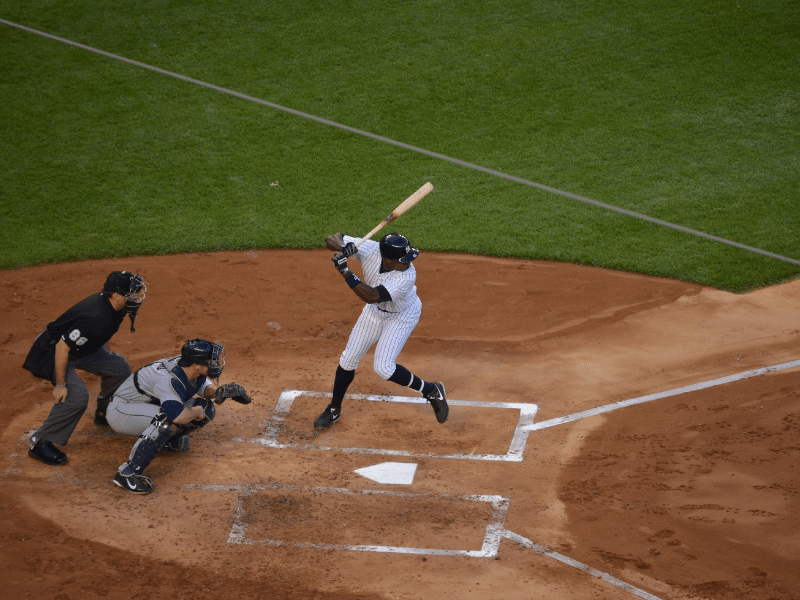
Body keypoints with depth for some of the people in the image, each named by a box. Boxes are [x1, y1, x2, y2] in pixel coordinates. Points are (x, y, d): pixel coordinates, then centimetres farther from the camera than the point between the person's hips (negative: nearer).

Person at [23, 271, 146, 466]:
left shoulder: (110, 304, -8)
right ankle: (40, 443, -16)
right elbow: (62, 347, -33)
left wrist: (106, 352, 22)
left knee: (120, 367, 9)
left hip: (81, 348, 9)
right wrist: (60, 384, -28)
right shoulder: (96, 318, -36)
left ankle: (104, 412, 31)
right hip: (52, 352, -9)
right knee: (77, 395, -26)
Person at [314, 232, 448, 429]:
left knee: (384, 368, -15)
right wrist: (343, 248, -45)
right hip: (375, 311, 5)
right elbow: (331, 239, -22)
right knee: (348, 359, 8)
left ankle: (432, 391, 6)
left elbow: (371, 296, -44)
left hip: (402, 317, -5)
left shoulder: (407, 276, -40)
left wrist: (345, 271, -48)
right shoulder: (370, 250, -30)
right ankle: (334, 410, 29)